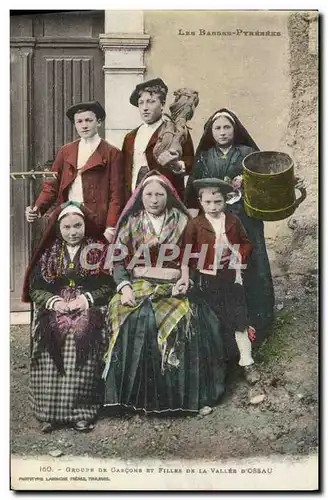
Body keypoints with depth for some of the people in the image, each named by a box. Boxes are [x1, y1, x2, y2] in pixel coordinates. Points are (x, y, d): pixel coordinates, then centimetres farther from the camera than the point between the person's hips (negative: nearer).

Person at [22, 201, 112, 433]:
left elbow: (108, 285, -1)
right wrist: (54, 301, -11)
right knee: (50, 334, -28)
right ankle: (49, 410, -21)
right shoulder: (48, 253, 14)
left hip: (90, 308, -2)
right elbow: (36, 287, 7)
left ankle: (82, 411, -25)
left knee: (83, 335, -32)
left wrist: (86, 299, -15)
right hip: (55, 307, 2)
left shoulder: (99, 250, 8)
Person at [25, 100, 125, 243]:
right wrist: (37, 209, -6)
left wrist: (111, 230, -11)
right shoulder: (65, 151, 13)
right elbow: (52, 185, 11)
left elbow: (116, 194, -3)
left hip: (97, 225, -3)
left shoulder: (112, 153, 1)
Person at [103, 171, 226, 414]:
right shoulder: (131, 223, 11)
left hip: (173, 286, 0)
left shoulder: (181, 221, 11)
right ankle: (138, 395, -16)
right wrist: (124, 286, -7)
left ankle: (192, 394, -14)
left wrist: (187, 280, -9)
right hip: (138, 286, 0)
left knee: (187, 321, -28)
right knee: (136, 321, -28)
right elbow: (119, 261, 9)